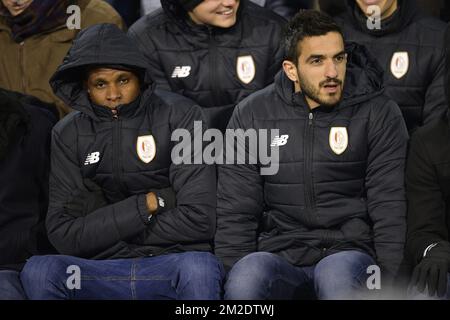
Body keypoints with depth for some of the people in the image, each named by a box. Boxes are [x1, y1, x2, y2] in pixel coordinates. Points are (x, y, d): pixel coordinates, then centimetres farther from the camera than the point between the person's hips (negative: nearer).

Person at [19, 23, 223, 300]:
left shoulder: (179, 116, -1)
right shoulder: (69, 134, 8)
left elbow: (198, 218, -10)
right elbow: (63, 235, -1)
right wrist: (146, 204, -8)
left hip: (173, 263, -3)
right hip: (102, 272, 3)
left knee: (199, 268, -38)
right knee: (39, 271, -27)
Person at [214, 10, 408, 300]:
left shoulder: (378, 114, 4)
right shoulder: (251, 115, 8)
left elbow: (389, 210, -1)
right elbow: (236, 213, 7)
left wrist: (387, 286, -12)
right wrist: (235, 281, -6)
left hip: (348, 256, -1)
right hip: (281, 256, 1)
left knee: (337, 274, -37)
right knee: (251, 270, -35)